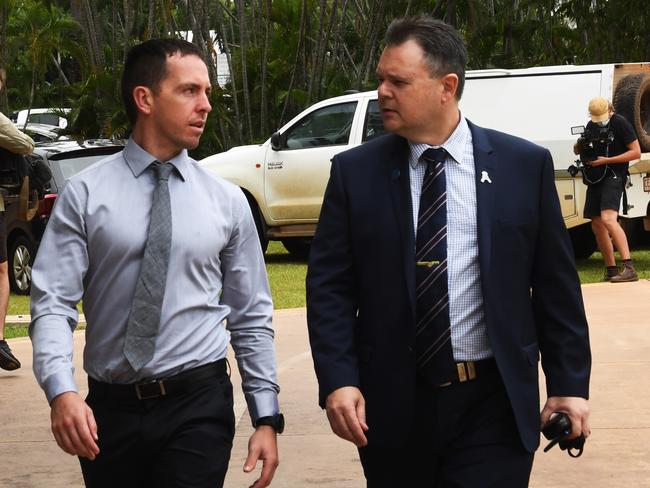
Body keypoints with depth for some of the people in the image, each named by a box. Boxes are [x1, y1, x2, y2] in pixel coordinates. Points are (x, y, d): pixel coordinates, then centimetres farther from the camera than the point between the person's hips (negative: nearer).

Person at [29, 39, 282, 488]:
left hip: (199, 405, 0)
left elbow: (252, 316, 6)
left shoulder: (228, 202, 3)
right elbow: (53, 303, -7)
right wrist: (61, 391, -23)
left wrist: (266, 417, 1)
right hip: (110, 408, 0)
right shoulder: (85, 194, -2)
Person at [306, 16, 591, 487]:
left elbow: (556, 285, 4)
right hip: (390, 405, 1)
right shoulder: (355, 171, 1)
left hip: (494, 405, -1)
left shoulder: (526, 165, 0)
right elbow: (329, 285, 1)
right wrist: (337, 380, -11)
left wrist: (569, 384, 2)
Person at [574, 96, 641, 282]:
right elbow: (578, 151, 22)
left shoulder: (620, 123, -8)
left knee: (608, 218, -25)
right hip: (595, 178, 8)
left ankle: (629, 268, -32)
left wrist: (606, 160, -16)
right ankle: (611, 270, 18)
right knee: (597, 225, 9)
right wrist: (579, 146, -4)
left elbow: (636, 152, -10)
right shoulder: (591, 125, 13)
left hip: (613, 176, -8)